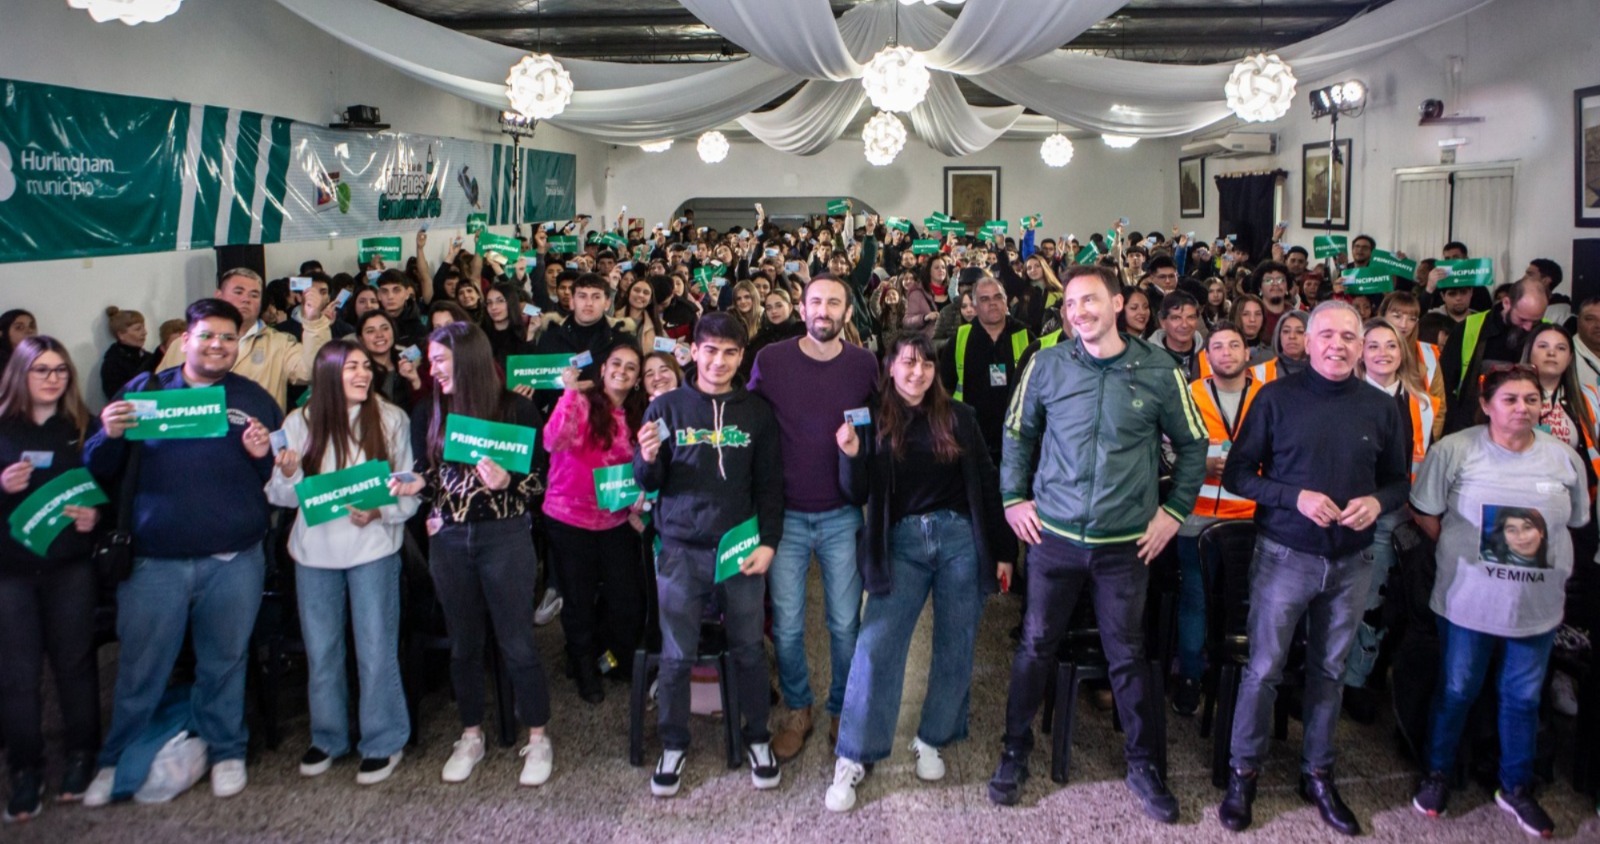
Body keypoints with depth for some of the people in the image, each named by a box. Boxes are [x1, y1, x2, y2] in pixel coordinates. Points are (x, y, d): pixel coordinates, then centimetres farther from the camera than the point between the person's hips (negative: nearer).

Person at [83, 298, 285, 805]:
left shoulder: (255, 399, 7)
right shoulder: (145, 390, 6)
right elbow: (100, 470, 6)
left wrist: (265, 455, -12)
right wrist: (110, 436, -14)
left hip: (235, 561, 0)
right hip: (156, 561, 0)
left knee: (224, 663, 12)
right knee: (140, 670, 7)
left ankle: (226, 751, 28)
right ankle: (115, 761, 24)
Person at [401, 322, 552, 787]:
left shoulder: (516, 408, -7)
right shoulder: (427, 411, 5)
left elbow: (540, 477, -6)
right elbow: (426, 473, 11)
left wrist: (507, 481, -24)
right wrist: (415, 486, -11)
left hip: (505, 535, -4)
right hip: (448, 539, 4)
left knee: (517, 642, 1)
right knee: (463, 642, 13)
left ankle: (538, 740, 15)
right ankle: (471, 736, 29)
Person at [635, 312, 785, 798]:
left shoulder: (757, 411, 3)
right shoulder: (667, 407, 0)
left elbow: (770, 484, 5)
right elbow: (648, 484, 2)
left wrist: (768, 542, -4)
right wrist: (648, 460, -19)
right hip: (681, 551, 0)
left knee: (749, 650, 10)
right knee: (677, 656, 7)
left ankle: (757, 739, 27)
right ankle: (674, 745, 24)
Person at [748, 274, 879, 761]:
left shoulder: (865, 365, 0)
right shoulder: (770, 360, -4)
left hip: (842, 515, 1)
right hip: (785, 514, 0)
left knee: (845, 623, 7)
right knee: (787, 625, 5)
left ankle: (843, 710, 29)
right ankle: (796, 711, 27)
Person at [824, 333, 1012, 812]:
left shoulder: (958, 418, 5)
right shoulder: (875, 422, 4)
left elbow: (986, 485, 7)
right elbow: (858, 496, 2)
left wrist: (1002, 550, 5)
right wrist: (851, 454, -17)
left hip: (961, 538, 1)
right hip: (902, 543, -1)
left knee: (954, 647, 6)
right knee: (876, 645, -9)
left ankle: (932, 741, 24)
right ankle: (852, 759, -1)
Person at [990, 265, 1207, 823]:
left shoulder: (1159, 371, -5)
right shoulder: (1047, 365, -3)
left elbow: (1192, 444, 8)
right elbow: (1018, 432, 10)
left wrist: (1176, 510, 3)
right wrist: (1013, 499, 5)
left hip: (1126, 542, 0)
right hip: (1054, 535, 1)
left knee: (1128, 655, 9)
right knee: (1036, 645, 10)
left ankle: (1143, 764, 27)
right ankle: (1016, 752, 28)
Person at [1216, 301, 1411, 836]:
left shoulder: (1382, 408, 3)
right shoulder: (1277, 397, -5)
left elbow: (1399, 481, 12)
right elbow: (1237, 473, -5)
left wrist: (1377, 501, -11)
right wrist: (1295, 497, -19)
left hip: (1352, 561, 3)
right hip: (1284, 555, -3)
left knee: (1330, 671, 14)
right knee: (1264, 668, 2)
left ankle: (1317, 773, 29)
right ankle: (1244, 772, 19)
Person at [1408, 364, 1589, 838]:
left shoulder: (1565, 459, 0)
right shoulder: (1454, 451, -9)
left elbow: (1576, 524, 11)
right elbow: (1426, 514, -3)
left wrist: (1540, 546, 1)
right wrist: (1461, 554, -2)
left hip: (1538, 604, 3)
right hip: (1468, 599, -3)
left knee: (1523, 697, 14)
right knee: (1456, 690, 11)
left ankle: (1516, 789, 31)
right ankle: (1438, 775, 29)